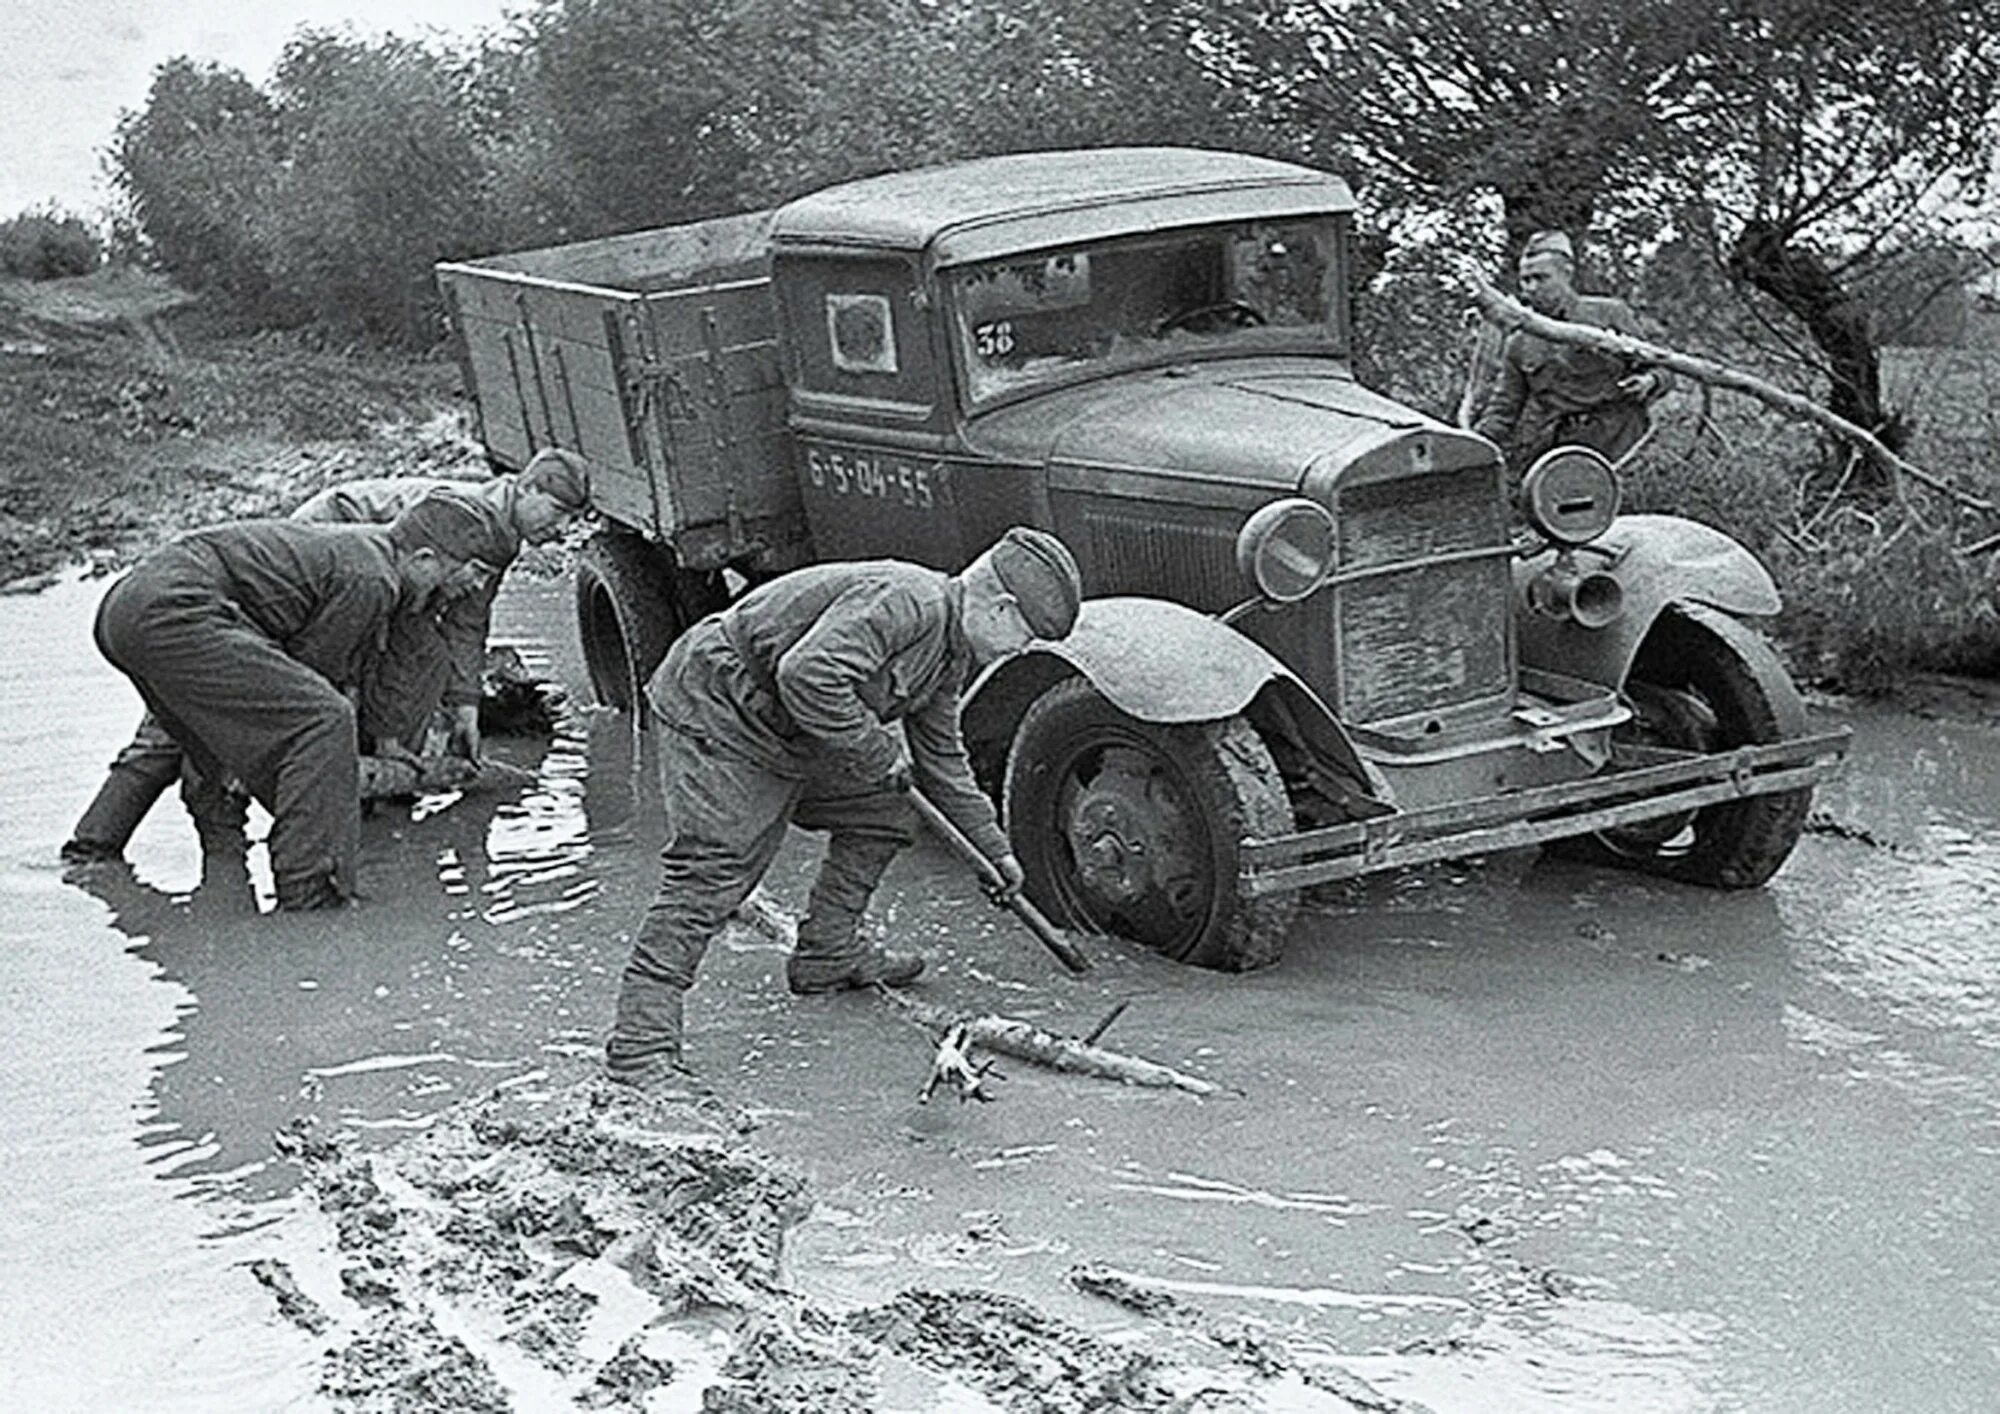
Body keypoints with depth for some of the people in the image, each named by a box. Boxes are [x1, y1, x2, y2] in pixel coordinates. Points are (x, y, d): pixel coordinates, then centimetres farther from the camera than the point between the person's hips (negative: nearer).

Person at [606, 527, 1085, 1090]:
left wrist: (995, 850, 24)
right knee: (709, 875, -16)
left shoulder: (951, 653, 8)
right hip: (715, 710, -10)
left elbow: (942, 761, 21)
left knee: (884, 816, 14)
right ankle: (641, 1046, -15)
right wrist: (879, 753, -23)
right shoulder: (909, 601, -25)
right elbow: (809, 676, -36)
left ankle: (827, 953, 26)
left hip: (784, 736, 10)